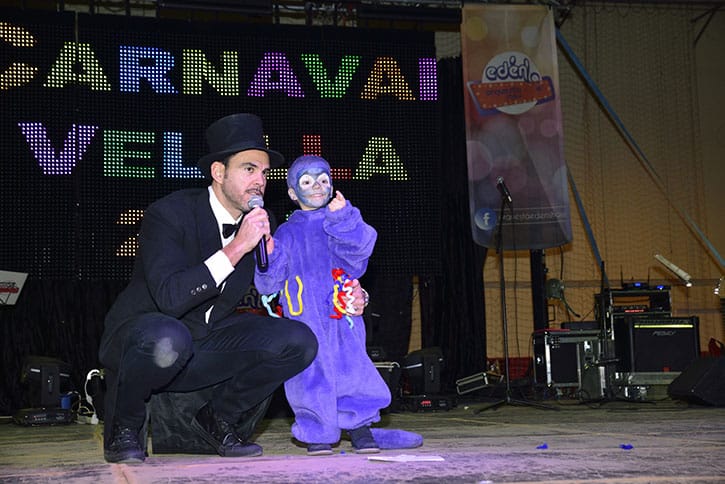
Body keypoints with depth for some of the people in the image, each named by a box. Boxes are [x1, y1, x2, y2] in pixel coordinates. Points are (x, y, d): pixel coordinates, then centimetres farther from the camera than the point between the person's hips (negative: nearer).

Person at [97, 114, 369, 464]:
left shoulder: (261, 224, 0)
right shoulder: (168, 213, -19)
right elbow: (170, 297, -31)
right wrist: (236, 248, -33)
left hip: (206, 349, 6)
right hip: (140, 339, -6)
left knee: (299, 342, -14)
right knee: (168, 340, -41)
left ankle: (218, 417, 6)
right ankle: (123, 424, -10)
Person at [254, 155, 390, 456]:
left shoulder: (343, 223, 12)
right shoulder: (287, 233, 12)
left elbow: (360, 246, -10)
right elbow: (269, 283, 8)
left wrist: (342, 217, -20)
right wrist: (268, 255, -10)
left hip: (341, 315, 0)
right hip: (304, 317, 0)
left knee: (351, 366, -4)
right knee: (311, 373, -3)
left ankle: (360, 426, 11)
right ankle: (318, 431, 12)